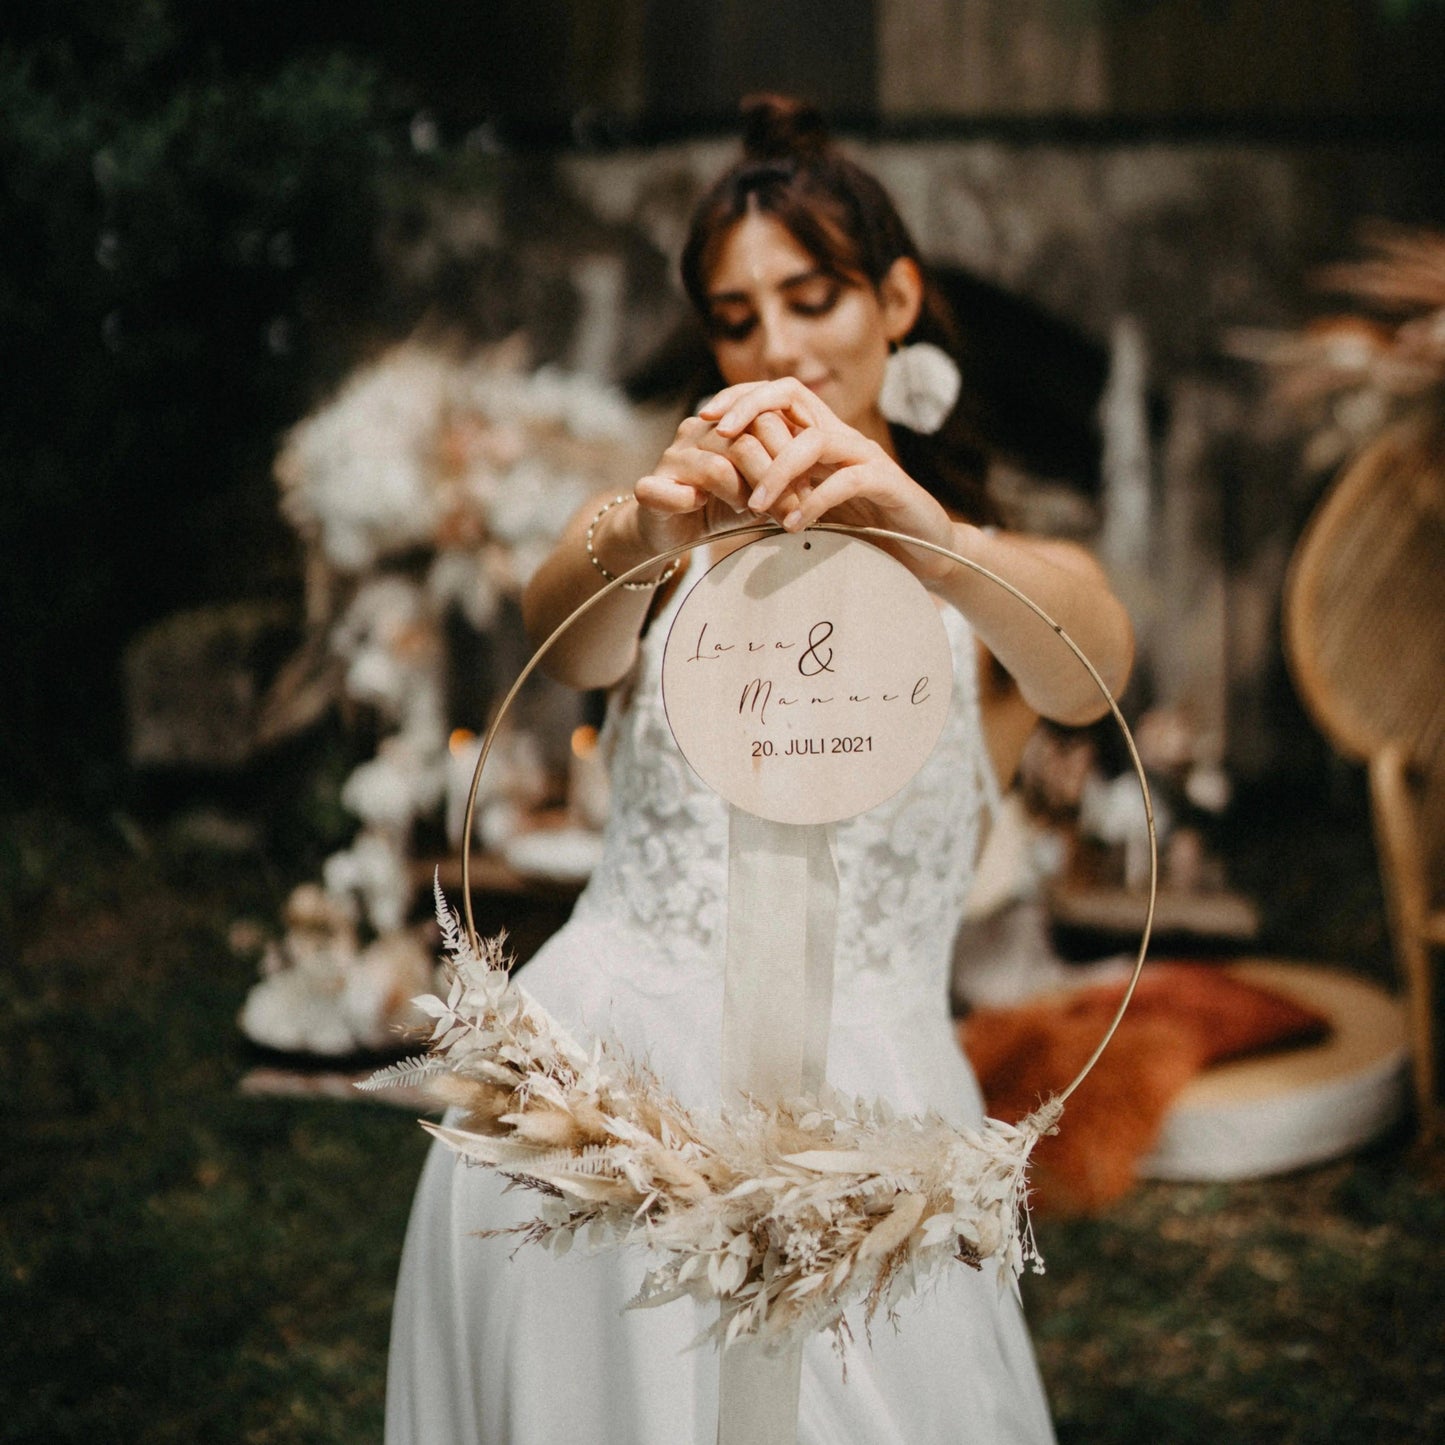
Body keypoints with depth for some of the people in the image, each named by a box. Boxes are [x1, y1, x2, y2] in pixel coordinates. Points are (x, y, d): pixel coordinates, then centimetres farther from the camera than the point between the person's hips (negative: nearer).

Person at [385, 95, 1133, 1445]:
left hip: (843, 1106, -1)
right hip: (597, 1077, 1)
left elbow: (1089, 671, -18)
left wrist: (904, 525, -39)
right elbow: (568, 644, -14)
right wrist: (645, 530, -37)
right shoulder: (674, 545, 10)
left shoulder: (1006, 579, 6)